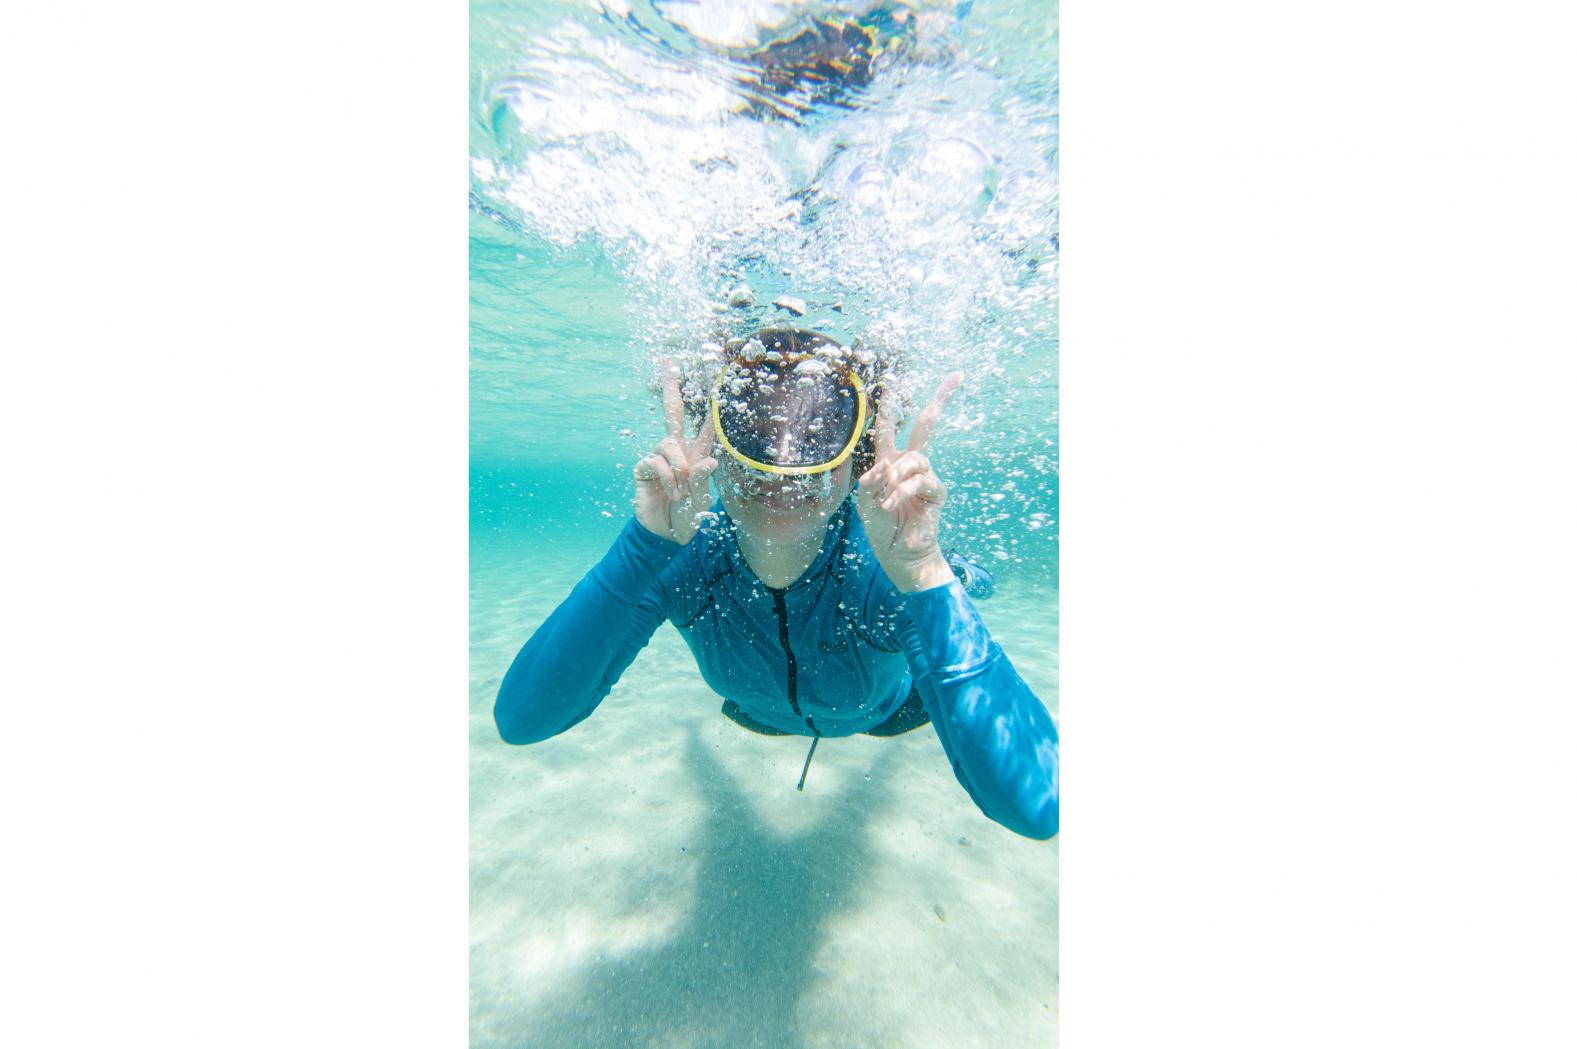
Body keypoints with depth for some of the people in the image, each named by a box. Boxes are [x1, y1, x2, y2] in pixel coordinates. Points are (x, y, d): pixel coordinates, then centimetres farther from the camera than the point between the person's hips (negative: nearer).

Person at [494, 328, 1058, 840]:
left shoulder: (883, 566, -44)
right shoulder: (683, 557, -37)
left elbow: (1036, 808, -49)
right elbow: (521, 719, -43)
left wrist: (925, 575, -61)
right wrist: (647, 544, -54)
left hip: (881, 711, -1)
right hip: (759, 711, 2)